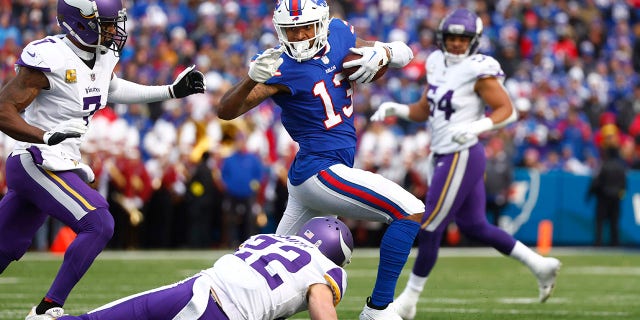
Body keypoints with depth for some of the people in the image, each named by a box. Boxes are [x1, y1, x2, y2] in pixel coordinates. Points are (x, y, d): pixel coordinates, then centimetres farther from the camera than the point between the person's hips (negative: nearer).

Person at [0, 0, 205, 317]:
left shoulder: (103, 57, 6)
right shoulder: (48, 58, -20)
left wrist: (172, 91, 24)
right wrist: (48, 136, -37)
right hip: (37, 163, -9)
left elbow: (110, 89, 28)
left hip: (60, 165, 9)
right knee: (98, 225, -18)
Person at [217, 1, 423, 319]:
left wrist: (381, 52, -11)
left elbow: (404, 53, 11)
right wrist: (252, 77, -39)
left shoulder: (339, 34, 3)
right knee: (411, 212, -14)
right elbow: (225, 111, -21)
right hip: (322, 171, -8)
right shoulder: (281, 67, -16)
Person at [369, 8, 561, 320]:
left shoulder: (478, 71, -14)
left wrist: (476, 127, -26)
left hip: (461, 157, -9)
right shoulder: (438, 65, 9)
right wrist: (394, 109, 0)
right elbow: (424, 110, 17)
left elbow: (507, 110, -12)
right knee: (474, 227, 17)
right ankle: (540, 265, 25)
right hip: (444, 156, 9)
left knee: (429, 231, -3)